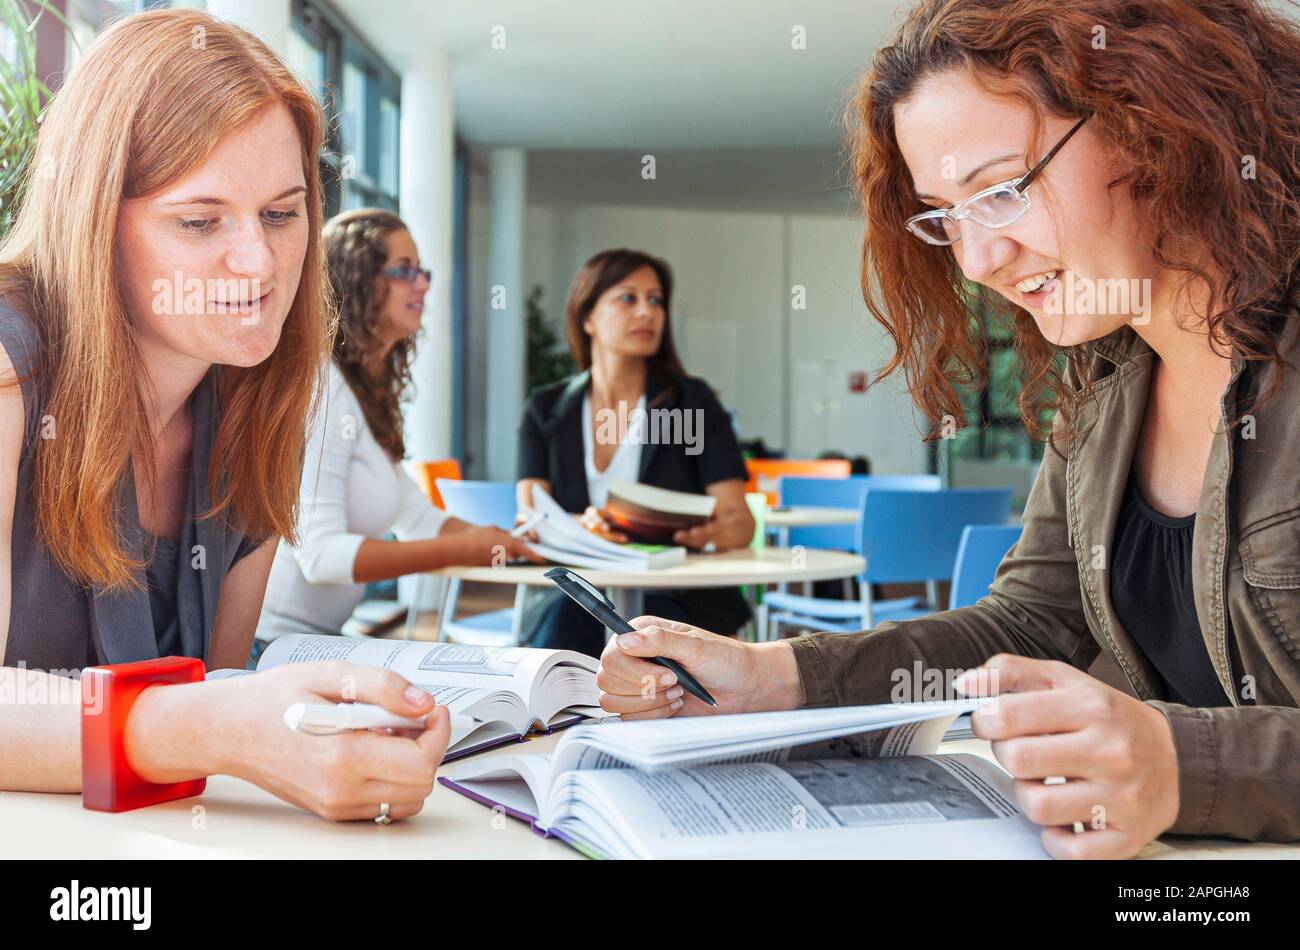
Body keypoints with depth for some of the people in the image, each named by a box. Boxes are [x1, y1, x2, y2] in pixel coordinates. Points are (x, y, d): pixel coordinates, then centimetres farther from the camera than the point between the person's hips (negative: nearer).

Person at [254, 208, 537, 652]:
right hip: (269, 644, -9)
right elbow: (320, 554, -23)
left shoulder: (371, 391, 15)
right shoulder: (319, 385, -16)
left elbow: (416, 516, 16)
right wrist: (464, 550, -27)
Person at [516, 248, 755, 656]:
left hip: (677, 602, -1)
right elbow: (529, 517, -3)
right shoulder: (545, 409, 10)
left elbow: (741, 518, -3)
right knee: (564, 616, -34)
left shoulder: (694, 401, 5)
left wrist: (719, 531, -30)